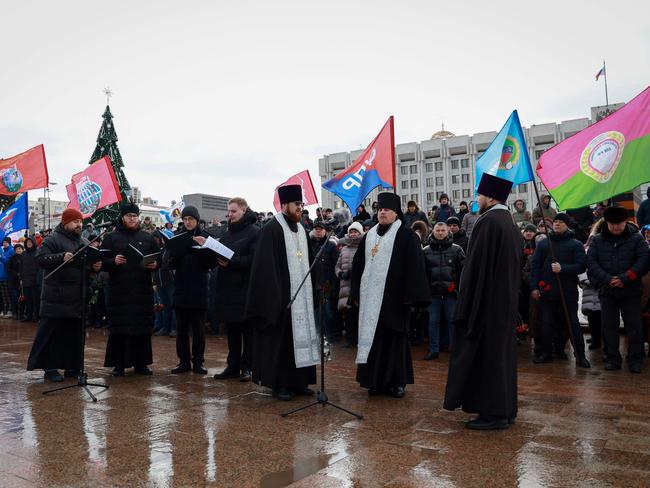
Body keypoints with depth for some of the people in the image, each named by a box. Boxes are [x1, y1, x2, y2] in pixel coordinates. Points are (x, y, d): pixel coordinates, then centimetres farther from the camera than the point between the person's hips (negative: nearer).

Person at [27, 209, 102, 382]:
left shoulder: (84, 242, 17)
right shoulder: (53, 239, -2)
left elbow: (92, 263, 23)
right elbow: (41, 258, -13)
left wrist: (96, 266, 0)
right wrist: (61, 257, -27)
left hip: (78, 297, 6)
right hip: (57, 295, -6)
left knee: (75, 332, 9)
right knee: (52, 332, -3)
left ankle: (72, 366, 18)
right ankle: (50, 367, 6)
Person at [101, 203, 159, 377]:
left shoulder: (148, 238, 13)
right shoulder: (111, 238, 6)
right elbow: (102, 262, -1)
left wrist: (154, 265, -7)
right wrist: (114, 261, -20)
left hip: (143, 290, 2)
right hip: (119, 290, -2)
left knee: (143, 327, 5)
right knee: (119, 328, -1)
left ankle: (140, 363, 15)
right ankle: (119, 364, 9)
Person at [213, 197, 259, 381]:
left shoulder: (254, 232, -7)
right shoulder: (227, 233, 17)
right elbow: (219, 253, 18)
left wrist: (231, 261, -23)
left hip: (245, 289, -7)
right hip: (227, 288, 7)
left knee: (247, 330, 2)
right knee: (231, 330, 11)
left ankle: (247, 367, 10)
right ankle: (233, 366, 19)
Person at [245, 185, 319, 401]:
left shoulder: (301, 230, 14)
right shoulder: (272, 229, -9)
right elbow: (266, 267, -15)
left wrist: (312, 290, 13)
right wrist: (275, 296, -19)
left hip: (301, 295, 7)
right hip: (281, 295, -7)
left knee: (300, 336, 10)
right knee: (281, 339, -1)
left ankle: (298, 382, 20)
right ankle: (279, 384, 10)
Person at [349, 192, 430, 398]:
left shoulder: (406, 236, -3)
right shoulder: (369, 236, 13)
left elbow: (415, 267, -9)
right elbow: (358, 265, 16)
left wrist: (411, 296, -16)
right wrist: (356, 294, 11)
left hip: (393, 297, -5)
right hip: (371, 298, 5)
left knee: (394, 338, 2)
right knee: (373, 337, 7)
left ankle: (397, 381, 14)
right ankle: (375, 380, 17)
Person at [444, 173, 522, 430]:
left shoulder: (487, 222, -16)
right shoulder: (511, 224, 12)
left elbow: (475, 266, -19)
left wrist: (465, 306, -15)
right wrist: (509, 297, 21)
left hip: (486, 302, -9)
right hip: (507, 301, 9)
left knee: (484, 354, -2)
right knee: (502, 352, 14)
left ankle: (492, 413, 4)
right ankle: (505, 409, 22)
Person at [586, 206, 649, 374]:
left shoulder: (636, 239, -1)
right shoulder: (597, 240, 4)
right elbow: (590, 261, -4)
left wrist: (625, 278, -19)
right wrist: (607, 279, -16)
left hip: (631, 291, -2)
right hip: (607, 291, 2)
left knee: (634, 326, 2)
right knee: (609, 326, 7)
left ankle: (635, 360, 14)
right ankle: (612, 359, 17)